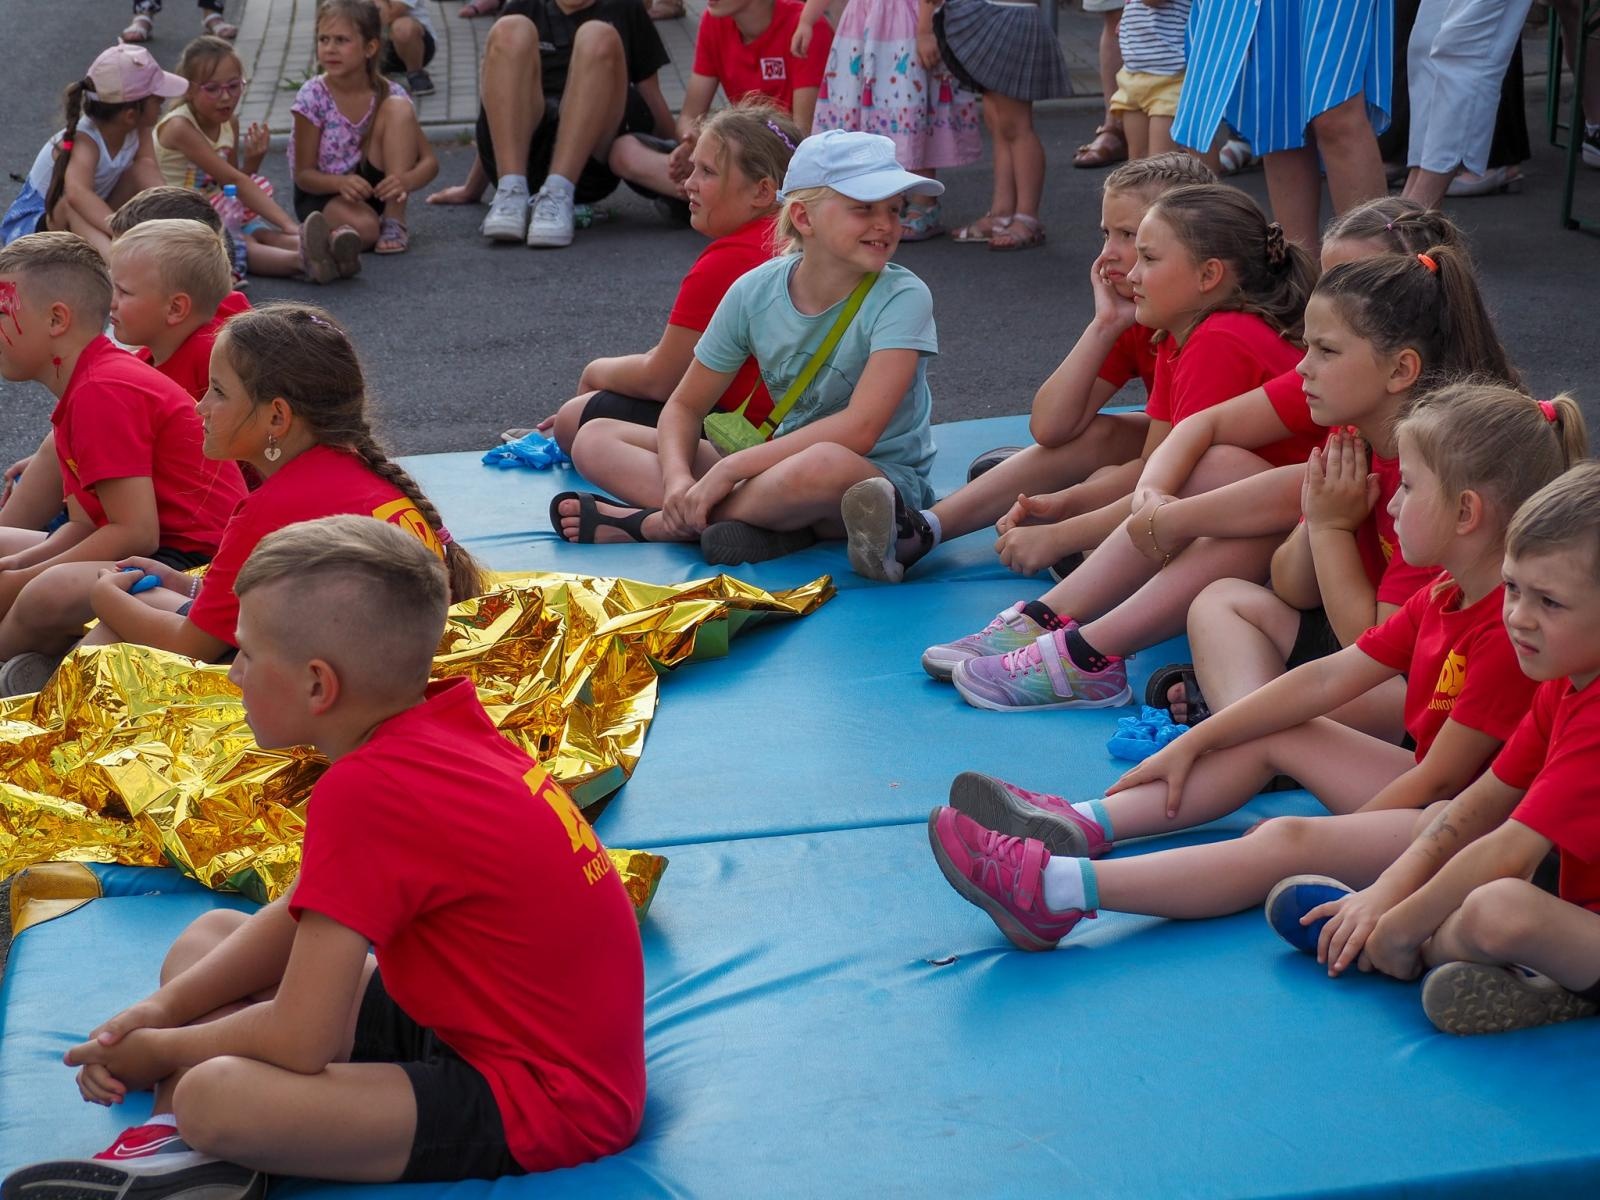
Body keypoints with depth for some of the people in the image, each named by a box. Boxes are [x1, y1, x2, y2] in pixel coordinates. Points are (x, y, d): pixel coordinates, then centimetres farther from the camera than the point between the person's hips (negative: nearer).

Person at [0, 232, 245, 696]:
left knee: (50, 594, -35)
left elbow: (136, 533, -24)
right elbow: (85, 526, 12)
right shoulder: (86, 386, 14)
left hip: (194, 565, -11)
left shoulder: (103, 392, -18)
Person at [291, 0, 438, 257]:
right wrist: (341, 183, -34)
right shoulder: (313, 97, -16)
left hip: (374, 188, 4)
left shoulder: (388, 94, -11)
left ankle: (395, 221, -19)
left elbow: (429, 160, -10)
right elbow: (303, 174, -12)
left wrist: (407, 180, -34)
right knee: (364, 226, -40)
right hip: (322, 193, -4)